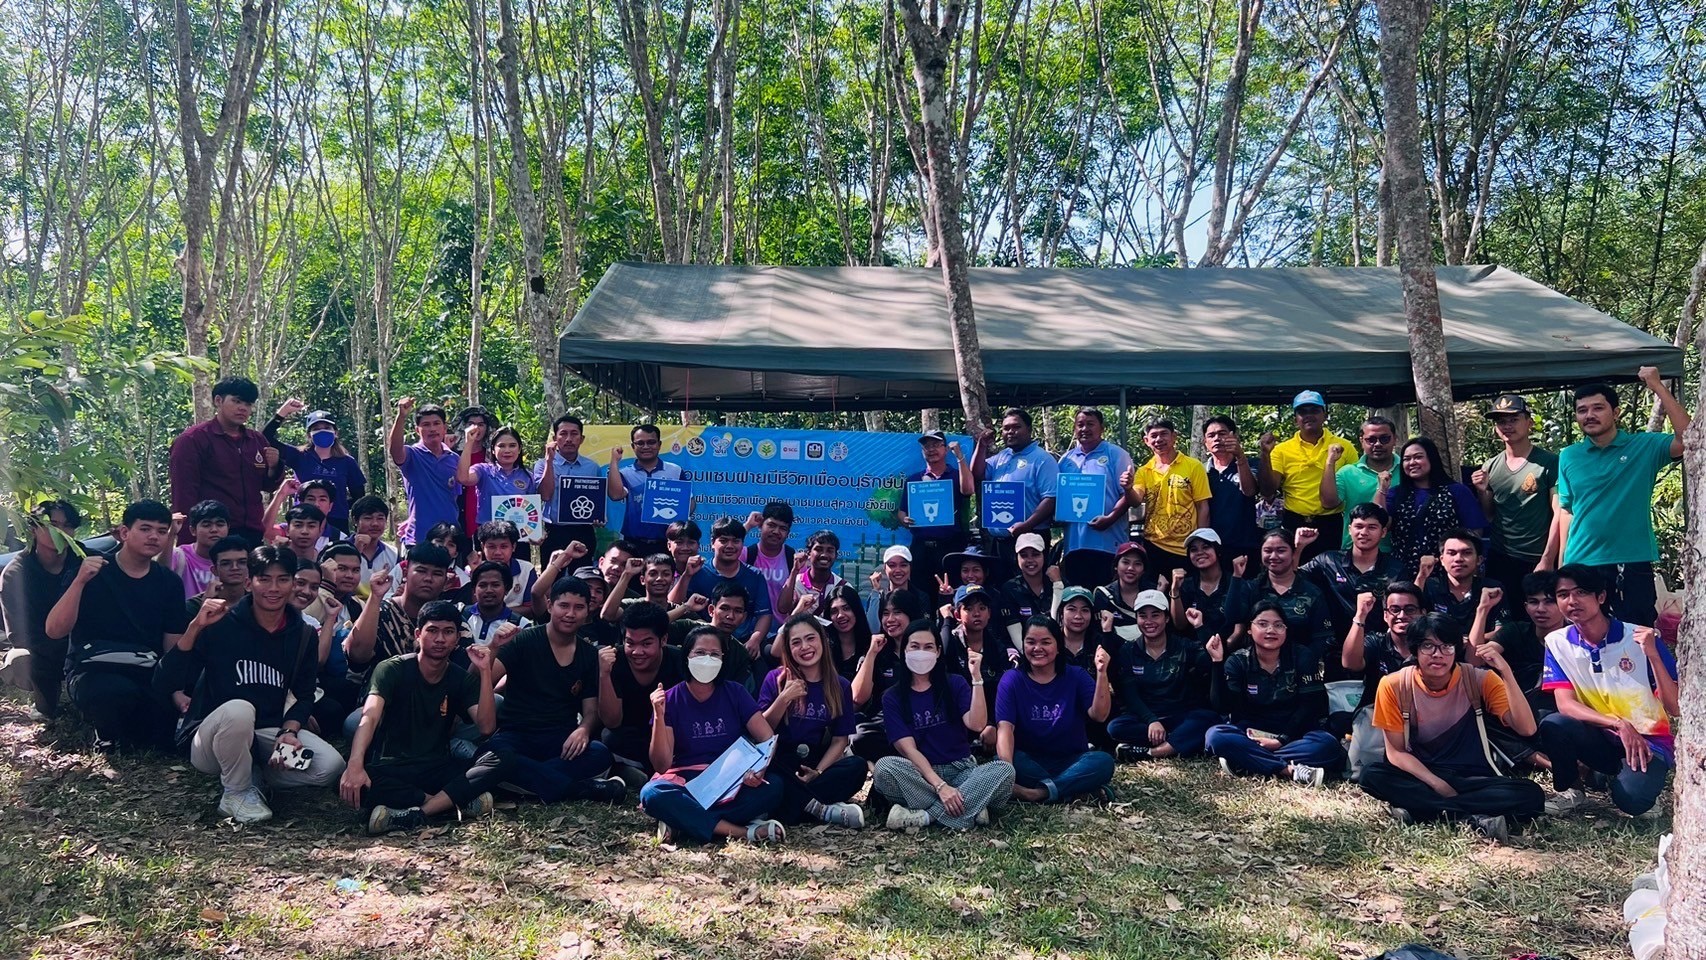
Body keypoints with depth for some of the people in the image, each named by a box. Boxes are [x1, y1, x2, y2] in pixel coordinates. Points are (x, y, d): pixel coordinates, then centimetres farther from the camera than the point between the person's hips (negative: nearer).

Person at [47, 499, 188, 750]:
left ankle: (129, 734, 8)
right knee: (119, 692, -39)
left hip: (147, 673, 4)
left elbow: (174, 647, 4)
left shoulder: (170, 583, 7)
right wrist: (80, 581, -26)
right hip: (92, 670, -3)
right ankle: (108, 734, -2)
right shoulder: (90, 572, -3)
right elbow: (55, 631, -14)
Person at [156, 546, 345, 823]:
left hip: (269, 733, 4)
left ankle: (256, 772, 6)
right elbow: (163, 685, -17)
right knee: (238, 710, -38)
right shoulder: (221, 624, -13)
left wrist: (289, 731, -12)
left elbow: (304, 694, 8)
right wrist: (195, 628, -27)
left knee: (330, 767, -21)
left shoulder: (304, 635, 0)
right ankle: (237, 791, -12)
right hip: (212, 734, -3)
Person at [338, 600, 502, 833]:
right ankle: (459, 801, -31)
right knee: (352, 785, -38)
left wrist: (485, 671, -17)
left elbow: (486, 727, -11)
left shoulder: (462, 679, 4)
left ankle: (414, 814, -34)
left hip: (438, 768, 3)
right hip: (391, 769, -2)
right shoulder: (393, 669, -6)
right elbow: (370, 717, -24)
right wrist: (355, 765, -42)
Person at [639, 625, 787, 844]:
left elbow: (768, 740, -4)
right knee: (652, 794, -33)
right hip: (687, 784, -1)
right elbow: (662, 765, -9)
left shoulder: (734, 692, 3)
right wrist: (659, 716, -23)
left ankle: (685, 821, -25)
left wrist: (760, 769, -26)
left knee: (774, 786, -28)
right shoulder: (670, 700, -2)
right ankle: (745, 831, -32)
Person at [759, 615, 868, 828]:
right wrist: (784, 698, -19)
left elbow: (840, 739, 2)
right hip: (780, 763, -2)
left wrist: (818, 772, -14)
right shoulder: (775, 679, 1)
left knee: (857, 767, -28)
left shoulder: (840, 686, 5)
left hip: (818, 763, 2)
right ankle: (823, 810, -28)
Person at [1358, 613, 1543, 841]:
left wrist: (1506, 673, -27)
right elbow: (1396, 752, -6)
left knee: (1532, 795, -29)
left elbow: (1526, 729, -19)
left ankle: (1418, 810, -28)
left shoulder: (1480, 680, -8)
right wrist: (1437, 785, -20)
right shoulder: (1394, 686, -9)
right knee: (1371, 776, -31)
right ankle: (1476, 817, -32)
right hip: (1421, 777, 0)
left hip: (1475, 779, 1)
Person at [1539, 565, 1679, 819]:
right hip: (1600, 738, 2)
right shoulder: (1557, 643, -6)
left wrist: (1653, 654, -28)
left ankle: (1644, 780, 5)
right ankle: (1570, 790, -2)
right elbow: (1565, 705, -14)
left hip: (1648, 739, -2)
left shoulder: (1641, 639, -13)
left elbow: (1676, 709, -15)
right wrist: (1619, 724, -29)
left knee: (1631, 799, -33)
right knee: (1553, 725, -31)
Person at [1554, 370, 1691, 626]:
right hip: (1580, 566, 2)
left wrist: (1657, 387, -18)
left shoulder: (1645, 447, -1)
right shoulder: (1568, 457, 5)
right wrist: (1561, 564, 4)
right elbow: (1566, 511, 8)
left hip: (1633, 564, -2)